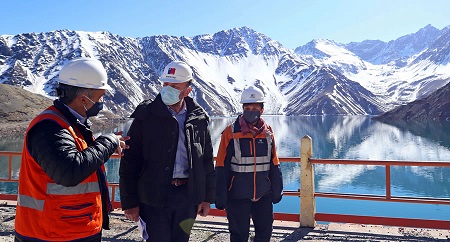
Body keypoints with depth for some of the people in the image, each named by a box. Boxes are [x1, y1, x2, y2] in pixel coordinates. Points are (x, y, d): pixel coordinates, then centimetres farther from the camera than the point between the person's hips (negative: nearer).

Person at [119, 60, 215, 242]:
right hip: (154, 195, -3)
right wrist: (129, 201, -7)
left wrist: (207, 197, 7)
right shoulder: (146, 116, -4)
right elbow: (129, 162, -5)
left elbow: (207, 162, 9)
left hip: (188, 196, 3)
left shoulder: (199, 119, 4)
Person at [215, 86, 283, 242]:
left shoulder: (268, 133, 2)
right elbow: (221, 168, -7)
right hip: (237, 198, -3)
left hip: (263, 196, 4)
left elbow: (274, 165, 10)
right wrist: (220, 197, -7)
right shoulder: (230, 133, -9)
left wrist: (277, 190, 12)